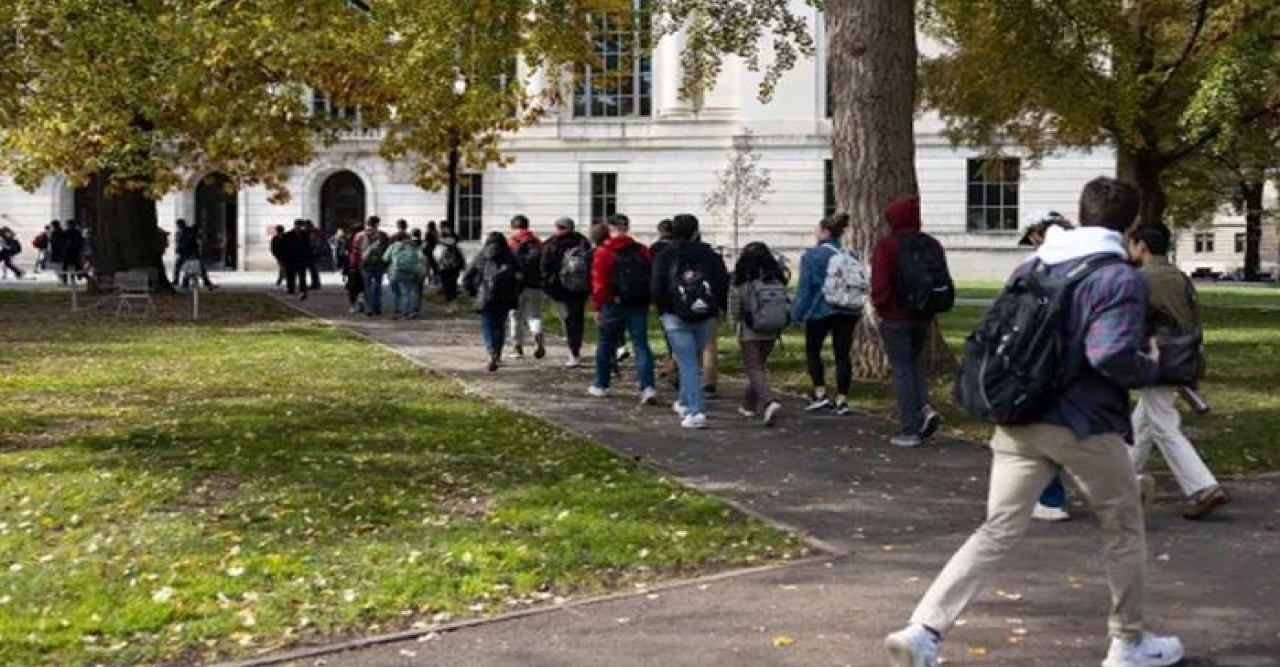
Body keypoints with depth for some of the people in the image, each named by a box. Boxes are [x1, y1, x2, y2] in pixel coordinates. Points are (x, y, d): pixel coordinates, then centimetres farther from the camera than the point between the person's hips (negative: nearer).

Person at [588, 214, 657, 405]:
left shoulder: (603, 252, -7)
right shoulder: (642, 250, 4)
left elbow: (599, 283, -9)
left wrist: (597, 307, -1)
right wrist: (648, 301, 14)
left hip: (613, 305, -2)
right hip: (639, 305, 2)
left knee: (605, 345, 14)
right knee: (641, 345, 1)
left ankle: (600, 385, 25)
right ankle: (647, 387, -13)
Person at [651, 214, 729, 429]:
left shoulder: (664, 256, -2)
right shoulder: (709, 254, 2)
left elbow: (656, 288, -6)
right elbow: (724, 282, -2)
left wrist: (663, 310, 8)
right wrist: (719, 307, 9)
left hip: (676, 318, -2)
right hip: (706, 318, 2)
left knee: (688, 363, -3)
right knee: (694, 360, 20)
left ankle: (696, 411, -13)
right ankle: (685, 403, 33)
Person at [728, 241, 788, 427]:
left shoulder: (741, 282, -9)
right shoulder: (778, 280, 1)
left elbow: (734, 311, -3)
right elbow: (787, 305, 2)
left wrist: (737, 327, 15)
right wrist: (779, 328, 16)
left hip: (750, 333, -5)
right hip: (772, 333, 5)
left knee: (753, 369, -4)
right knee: (758, 367, 19)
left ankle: (769, 402, -27)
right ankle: (749, 405, 29)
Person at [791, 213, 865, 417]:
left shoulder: (812, 255, -10)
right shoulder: (851, 255, 8)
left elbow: (805, 287, -11)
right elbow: (861, 284, 12)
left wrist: (797, 312, -4)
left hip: (821, 311, -4)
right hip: (850, 312, 4)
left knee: (812, 350, 13)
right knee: (843, 354, 6)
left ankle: (821, 393, 6)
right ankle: (842, 400, 5)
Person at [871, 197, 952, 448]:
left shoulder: (887, 245, -12)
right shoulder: (931, 245, 5)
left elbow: (880, 285, -17)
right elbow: (944, 282, 6)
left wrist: (879, 306, 0)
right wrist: (930, 308, 12)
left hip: (896, 317, -5)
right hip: (923, 316, 5)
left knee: (902, 369, 1)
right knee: (913, 361, 22)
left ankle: (909, 430, 1)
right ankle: (924, 408, 0)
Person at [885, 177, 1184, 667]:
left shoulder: (1032, 267, 10)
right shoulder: (1120, 278, -10)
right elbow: (1111, 355, -23)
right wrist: (1157, 371, -5)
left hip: (1021, 422, 5)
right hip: (1085, 427, -5)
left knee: (997, 531, 3)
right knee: (1124, 530, 17)